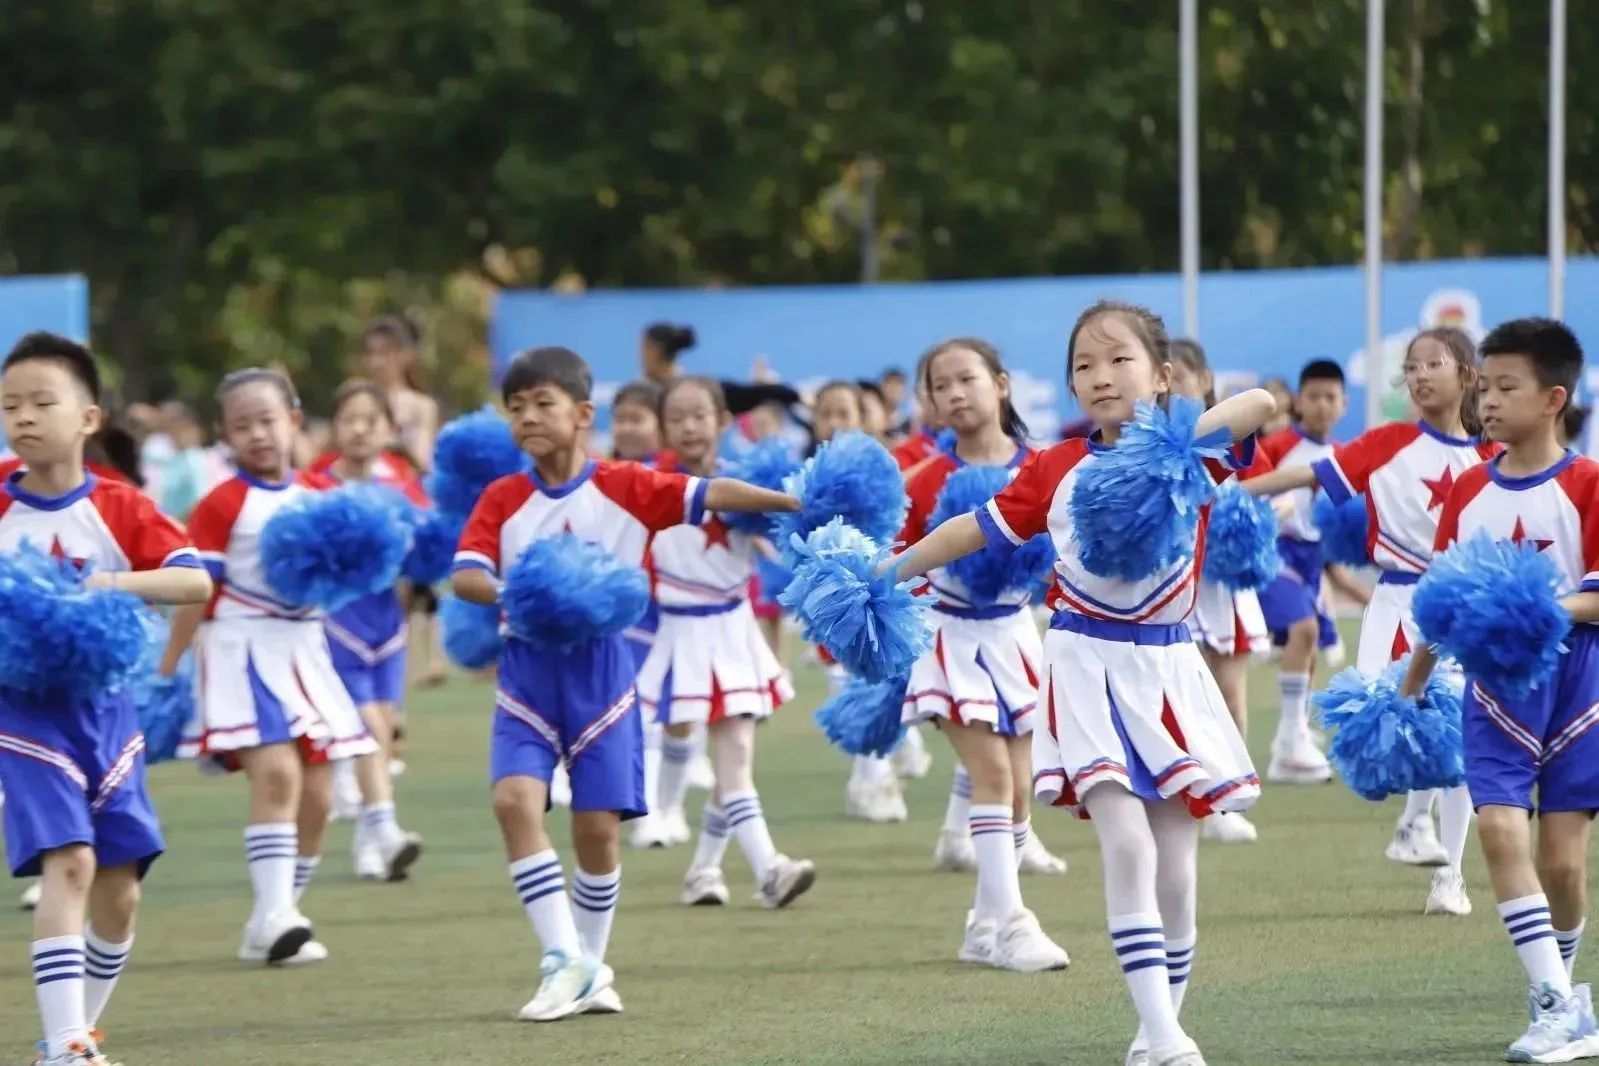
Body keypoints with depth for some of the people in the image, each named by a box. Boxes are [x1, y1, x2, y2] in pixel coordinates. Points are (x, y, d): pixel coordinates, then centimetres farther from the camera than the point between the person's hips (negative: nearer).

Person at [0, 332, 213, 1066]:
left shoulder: (118, 508, -2)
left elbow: (197, 580, -11)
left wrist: (115, 583, -25)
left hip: (106, 710, 3)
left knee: (119, 889, 7)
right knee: (68, 862, -19)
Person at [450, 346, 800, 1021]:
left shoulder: (623, 488, -2)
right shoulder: (502, 500, 3)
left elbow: (712, 494, -9)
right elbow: (464, 575, -9)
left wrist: (801, 503, -18)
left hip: (599, 669, -1)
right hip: (527, 669, 1)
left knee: (598, 824, -1)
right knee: (515, 799, -17)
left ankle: (590, 966, 18)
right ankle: (563, 961, -12)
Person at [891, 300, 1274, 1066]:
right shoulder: (1056, 470, 3)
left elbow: (1260, 403, -19)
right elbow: (976, 528, 11)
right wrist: (889, 573, 12)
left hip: (1167, 669, 1)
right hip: (1088, 666, -1)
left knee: (1175, 864, 5)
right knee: (1127, 844, -16)